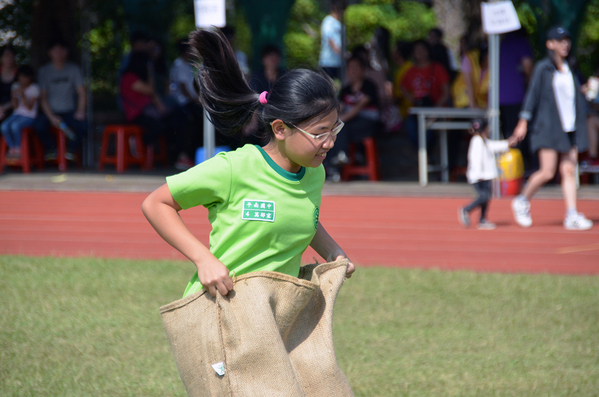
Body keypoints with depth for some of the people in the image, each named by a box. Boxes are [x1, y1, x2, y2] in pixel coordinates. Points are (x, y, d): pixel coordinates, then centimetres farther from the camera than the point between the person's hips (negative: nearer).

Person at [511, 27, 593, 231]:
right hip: (548, 128, -6)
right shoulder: (543, 68, -3)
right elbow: (532, 94, -5)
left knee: (569, 171, -2)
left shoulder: (569, 69, 14)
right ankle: (522, 202, 13)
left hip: (570, 129, 6)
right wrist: (524, 122, -10)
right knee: (547, 172, -9)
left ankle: (572, 216, -5)